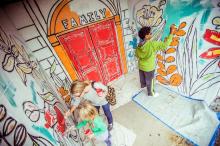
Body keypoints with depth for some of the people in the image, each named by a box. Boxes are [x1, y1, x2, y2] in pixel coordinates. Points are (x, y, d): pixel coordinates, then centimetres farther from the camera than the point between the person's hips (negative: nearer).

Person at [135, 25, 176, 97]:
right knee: (149, 81, 16)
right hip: (149, 68, -6)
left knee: (142, 78, 31)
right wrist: (171, 32, -22)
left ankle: (143, 85, 59)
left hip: (141, 66, 6)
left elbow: (137, 55, 4)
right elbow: (165, 45, -29)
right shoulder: (152, 44, -29)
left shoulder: (139, 45, -9)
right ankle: (151, 93, 38)